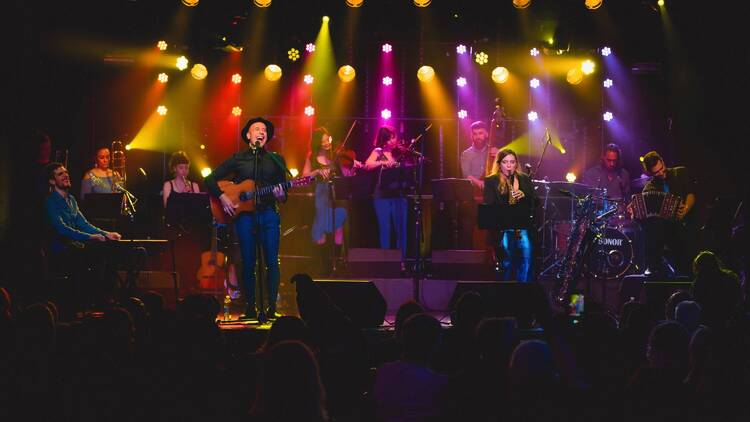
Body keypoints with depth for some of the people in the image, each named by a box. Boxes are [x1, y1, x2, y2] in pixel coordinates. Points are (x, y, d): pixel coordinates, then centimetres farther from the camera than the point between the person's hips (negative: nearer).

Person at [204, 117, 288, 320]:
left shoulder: (276, 160, 11)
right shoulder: (237, 159, 8)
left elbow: (283, 196, 11)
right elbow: (210, 179, 7)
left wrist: (280, 196, -12)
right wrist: (222, 197, -7)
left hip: (269, 214, 1)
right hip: (244, 214, 0)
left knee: (271, 262, -5)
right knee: (248, 263, 1)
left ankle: (272, 307, 1)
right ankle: (250, 307, 9)